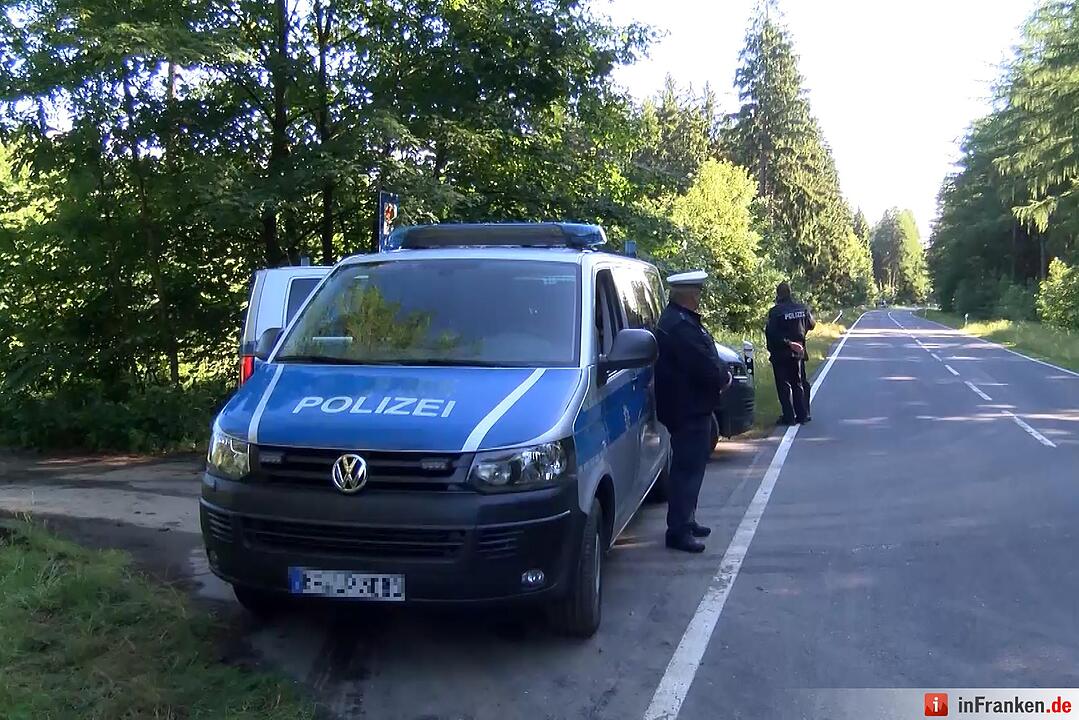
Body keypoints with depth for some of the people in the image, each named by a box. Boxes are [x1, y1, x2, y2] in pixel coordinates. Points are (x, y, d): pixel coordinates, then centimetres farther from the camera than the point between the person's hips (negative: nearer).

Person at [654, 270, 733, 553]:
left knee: (690, 466, 18)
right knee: (688, 468, -6)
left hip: (691, 407, 11)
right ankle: (678, 530, 0)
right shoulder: (681, 326, -23)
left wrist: (722, 373, 2)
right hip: (688, 410, -11)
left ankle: (686, 521, 29)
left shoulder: (683, 321, 13)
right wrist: (724, 377, -7)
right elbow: (705, 367, -26)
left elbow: (708, 358, 18)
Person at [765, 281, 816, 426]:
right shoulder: (802, 308, 0)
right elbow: (812, 324, 12)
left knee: (784, 386, 2)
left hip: (781, 354, -5)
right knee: (799, 384, 15)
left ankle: (789, 417, 1)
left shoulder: (775, 311, -17)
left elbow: (771, 333, -21)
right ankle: (803, 415, 17)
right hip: (798, 353, 5)